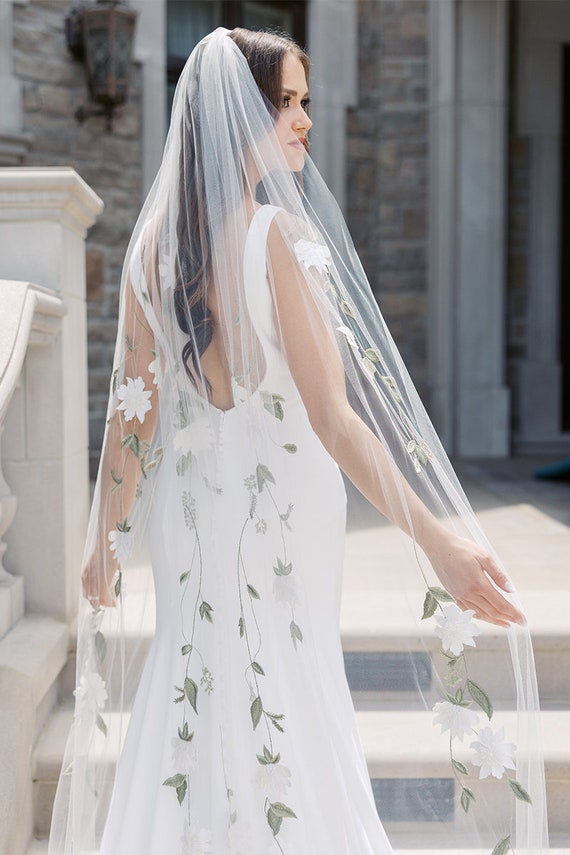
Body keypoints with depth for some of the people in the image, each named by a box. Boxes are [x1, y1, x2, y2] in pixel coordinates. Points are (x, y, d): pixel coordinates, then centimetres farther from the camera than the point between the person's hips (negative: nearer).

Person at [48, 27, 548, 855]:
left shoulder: (154, 239, 0)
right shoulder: (281, 235, -18)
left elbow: (133, 410, 3)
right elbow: (332, 418, -22)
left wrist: (106, 540, 14)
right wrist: (437, 538, -21)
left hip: (186, 502, 6)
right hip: (276, 503, -5)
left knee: (195, 688, 18)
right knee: (284, 707, 9)